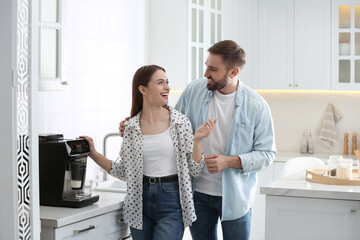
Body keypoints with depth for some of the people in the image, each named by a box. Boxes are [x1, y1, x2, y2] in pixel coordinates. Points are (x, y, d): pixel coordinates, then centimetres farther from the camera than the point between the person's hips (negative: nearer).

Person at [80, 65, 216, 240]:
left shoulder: (180, 122, -3)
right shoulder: (131, 127, 2)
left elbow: (194, 170, -3)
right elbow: (125, 172, 6)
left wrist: (197, 140, -16)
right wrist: (94, 154, 1)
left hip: (171, 201, -3)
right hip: (141, 201, 3)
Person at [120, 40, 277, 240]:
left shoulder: (257, 106, -11)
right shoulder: (194, 90, -2)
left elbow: (267, 153, -8)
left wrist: (230, 161, -21)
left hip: (235, 196, -3)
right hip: (198, 193, 3)